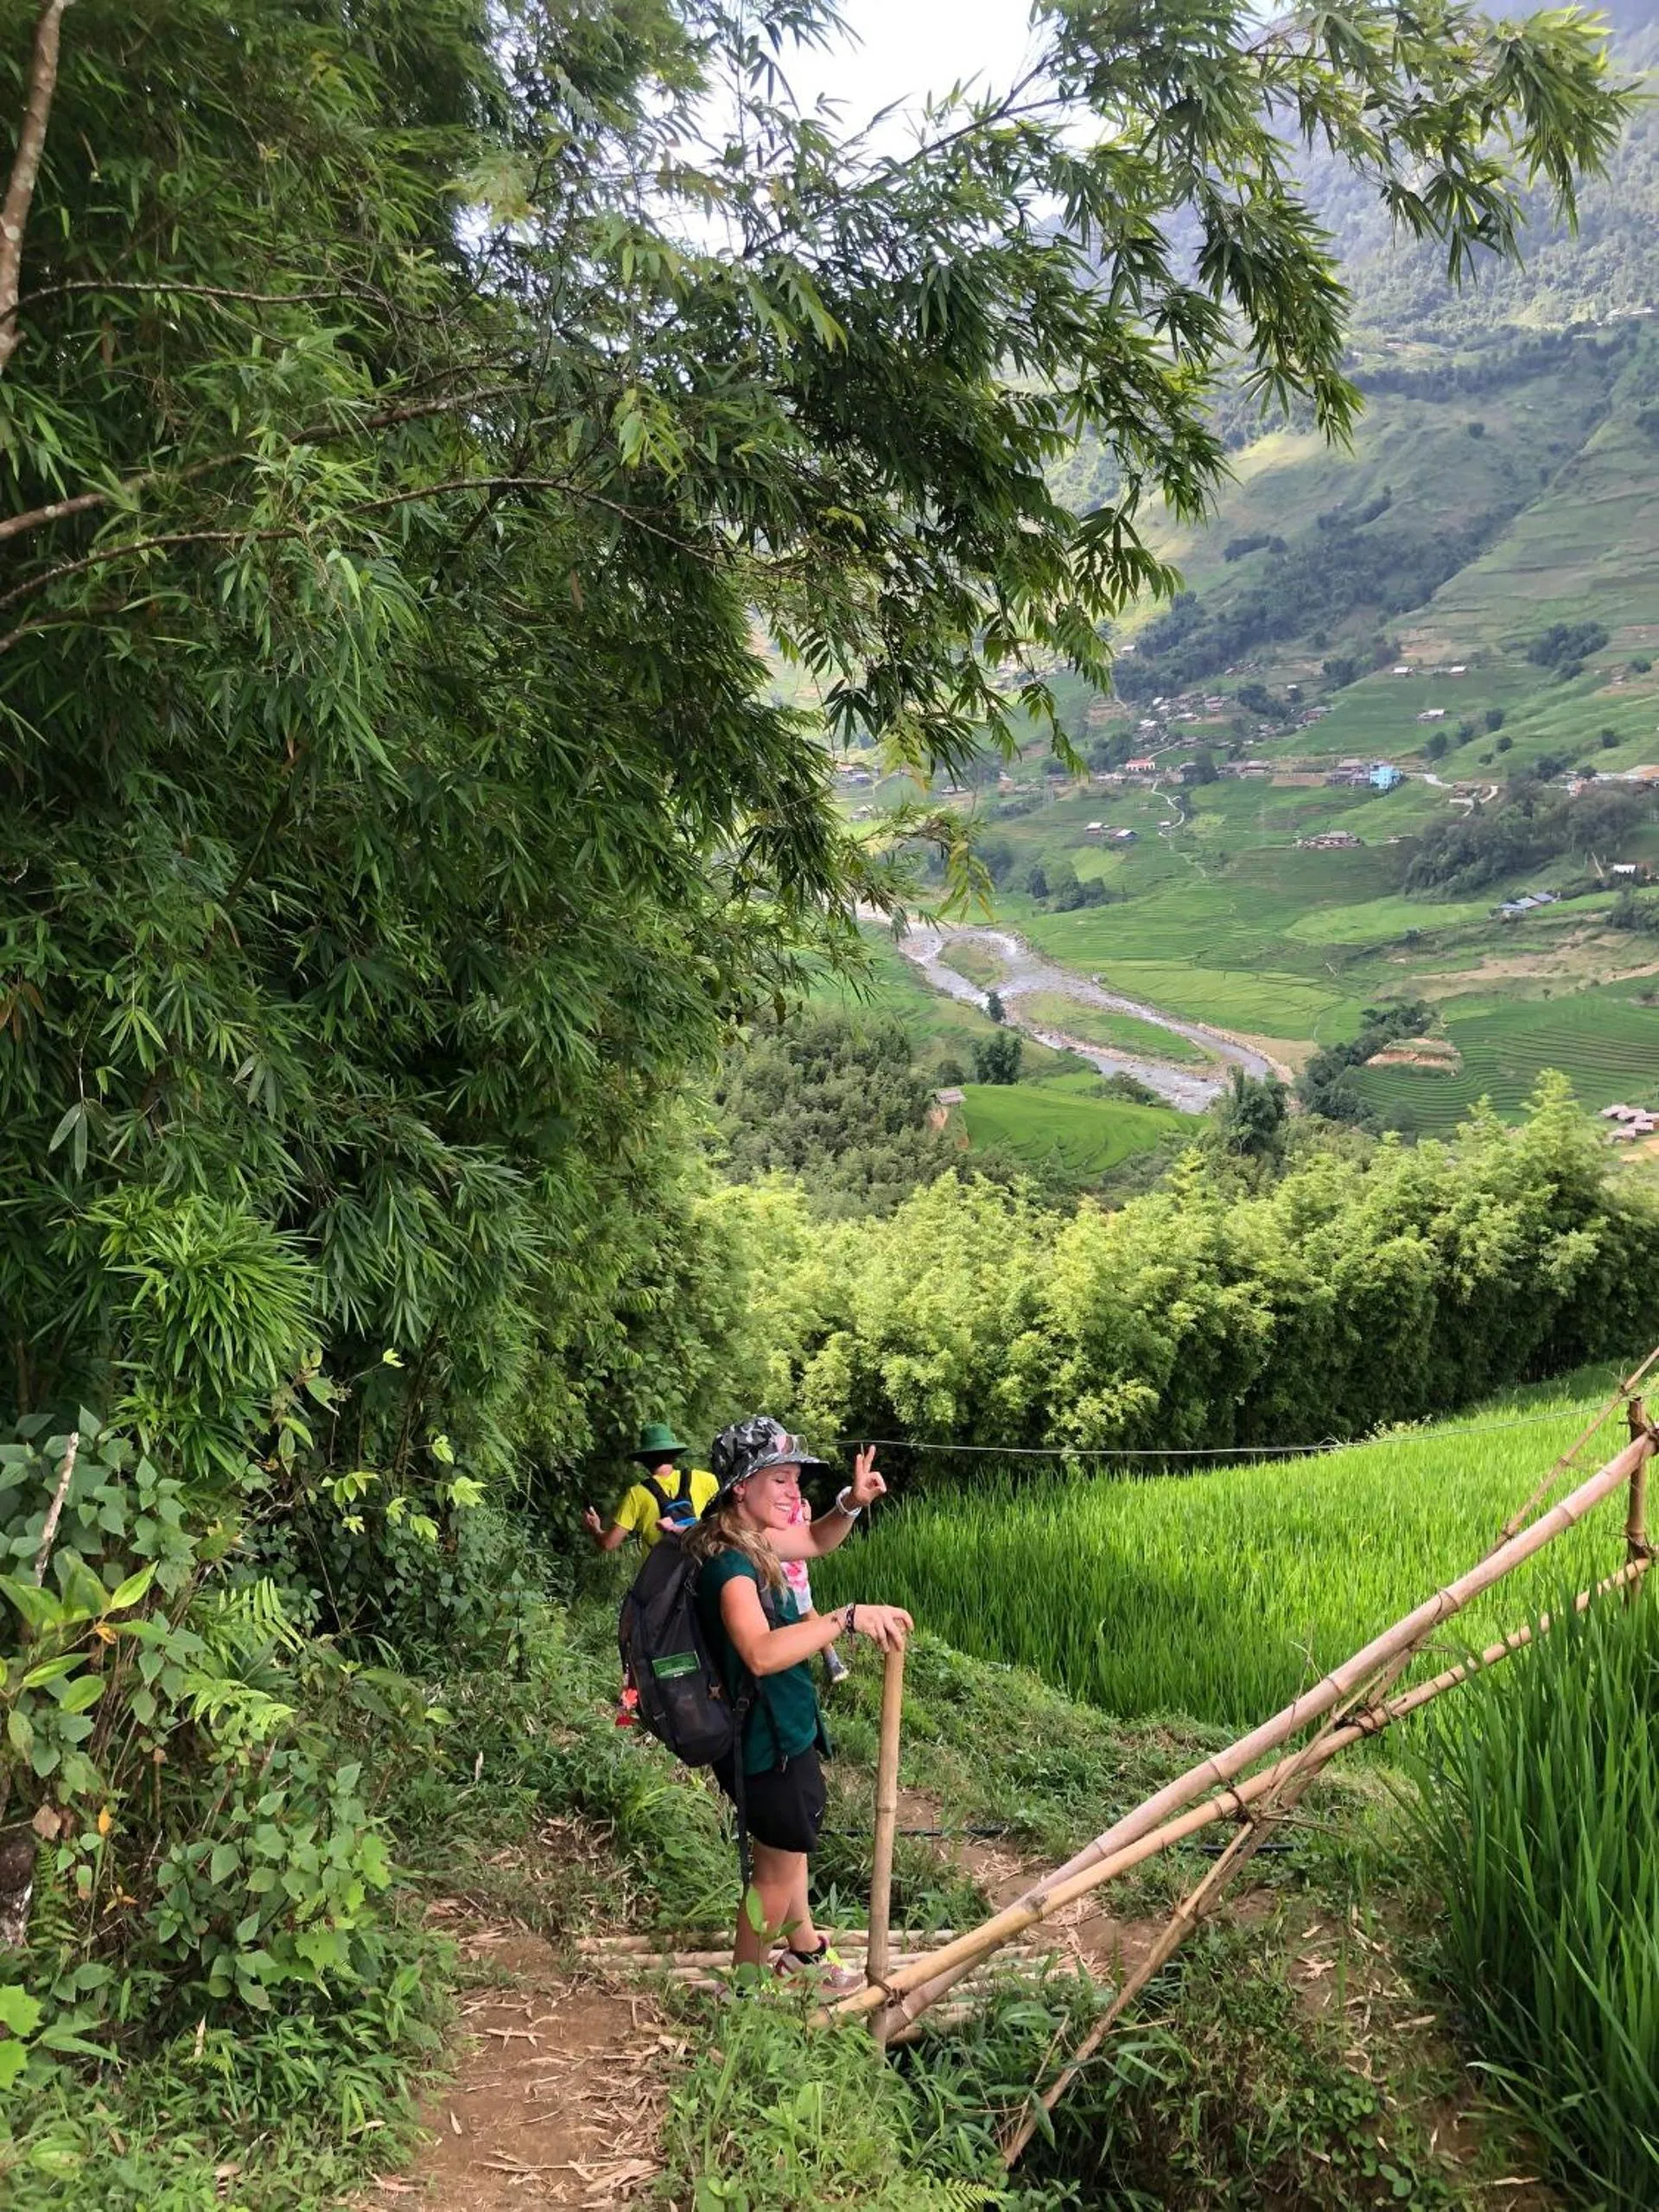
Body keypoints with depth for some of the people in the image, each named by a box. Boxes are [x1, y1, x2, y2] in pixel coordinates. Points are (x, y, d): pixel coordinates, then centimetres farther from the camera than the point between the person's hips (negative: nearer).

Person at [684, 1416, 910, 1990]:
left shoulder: (749, 1540, -1)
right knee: (777, 1875, 10)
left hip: (783, 1730, 10)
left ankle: (804, 1950, 51)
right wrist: (848, 1617, -47)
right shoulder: (729, 1562, -30)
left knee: (788, 1847, 29)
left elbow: (815, 1541, 17)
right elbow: (760, 1652, -46)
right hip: (772, 1744, -10)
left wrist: (851, 1504, -3)